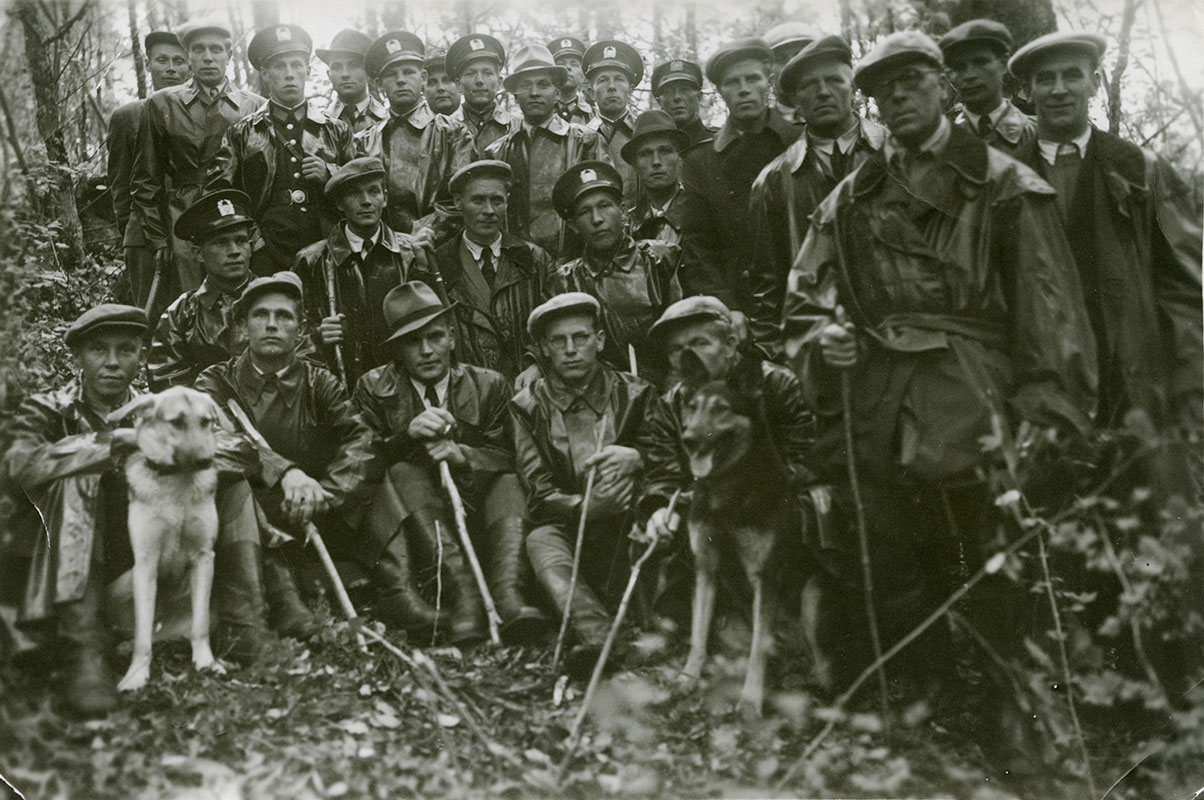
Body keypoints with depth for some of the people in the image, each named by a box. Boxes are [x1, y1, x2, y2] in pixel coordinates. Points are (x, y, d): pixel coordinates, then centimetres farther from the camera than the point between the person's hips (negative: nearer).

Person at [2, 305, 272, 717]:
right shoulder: (48, 410, -2)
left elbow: (242, 451, -6)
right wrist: (113, 442, -25)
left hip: (141, 558, 3)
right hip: (65, 569, -3)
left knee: (230, 482, -6)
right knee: (77, 478, -30)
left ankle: (244, 634, -12)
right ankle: (85, 653, -37)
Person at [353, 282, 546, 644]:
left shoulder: (489, 386, 10)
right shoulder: (373, 389, 8)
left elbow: (504, 457, 0)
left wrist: (460, 455, -21)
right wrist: (408, 433, -21)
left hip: (478, 515, 1)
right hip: (413, 524, -1)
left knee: (509, 482, -25)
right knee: (404, 473, -28)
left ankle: (508, 596, -47)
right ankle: (463, 592, -45)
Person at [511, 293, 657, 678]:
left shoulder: (636, 394, 10)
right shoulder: (527, 406, 7)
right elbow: (538, 495, -2)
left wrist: (636, 458, -18)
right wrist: (586, 507, -22)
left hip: (628, 531, 1)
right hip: (569, 529, -1)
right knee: (541, 541, -33)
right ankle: (597, 636, -58)